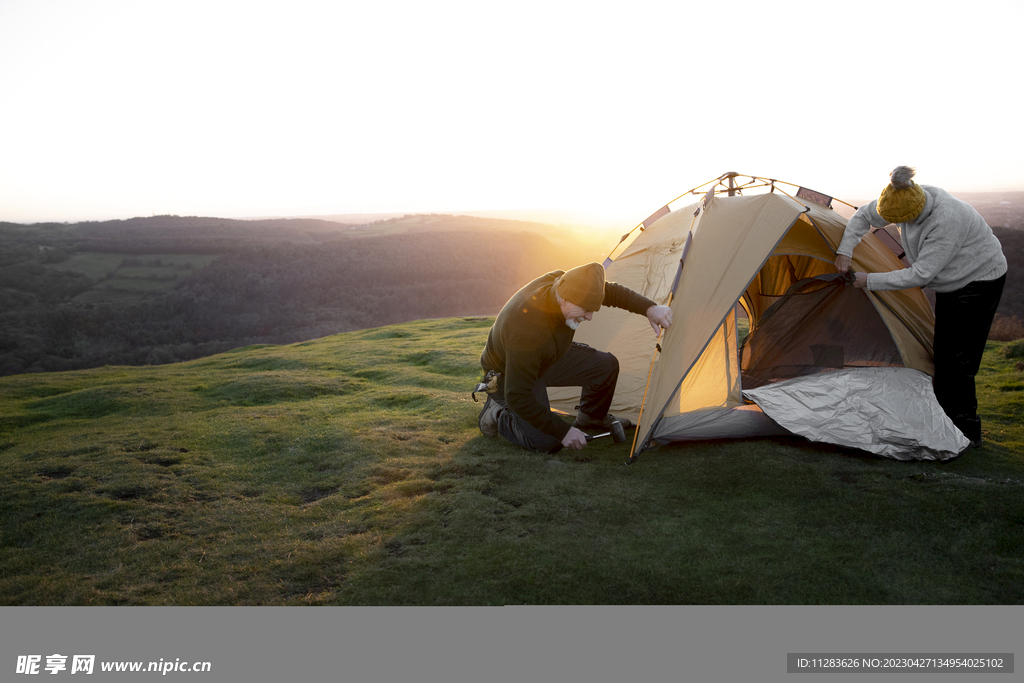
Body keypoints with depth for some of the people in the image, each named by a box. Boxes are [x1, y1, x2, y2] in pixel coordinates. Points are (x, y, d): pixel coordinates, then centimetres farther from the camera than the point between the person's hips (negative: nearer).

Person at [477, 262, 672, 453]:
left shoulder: (561, 282, -23)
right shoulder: (526, 330, -43)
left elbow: (611, 291, -5)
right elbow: (518, 397, -35)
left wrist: (649, 308, -17)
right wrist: (563, 431, -31)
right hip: (508, 374, -7)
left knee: (606, 365, -3)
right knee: (548, 443, -20)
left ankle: (591, 418, 24)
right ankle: (498, 414, 5)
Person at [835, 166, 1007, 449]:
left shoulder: (946, 221, -36)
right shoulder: (908, 200, -12)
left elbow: (920, 275, -31)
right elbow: (863, 216, 4)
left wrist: (869, 280, -24)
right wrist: (844, 251, -7)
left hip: (980, 279, -9)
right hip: (952, 282, 9)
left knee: (956, 359, -11)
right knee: (942, 354, 10)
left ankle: (966, 433, -2)